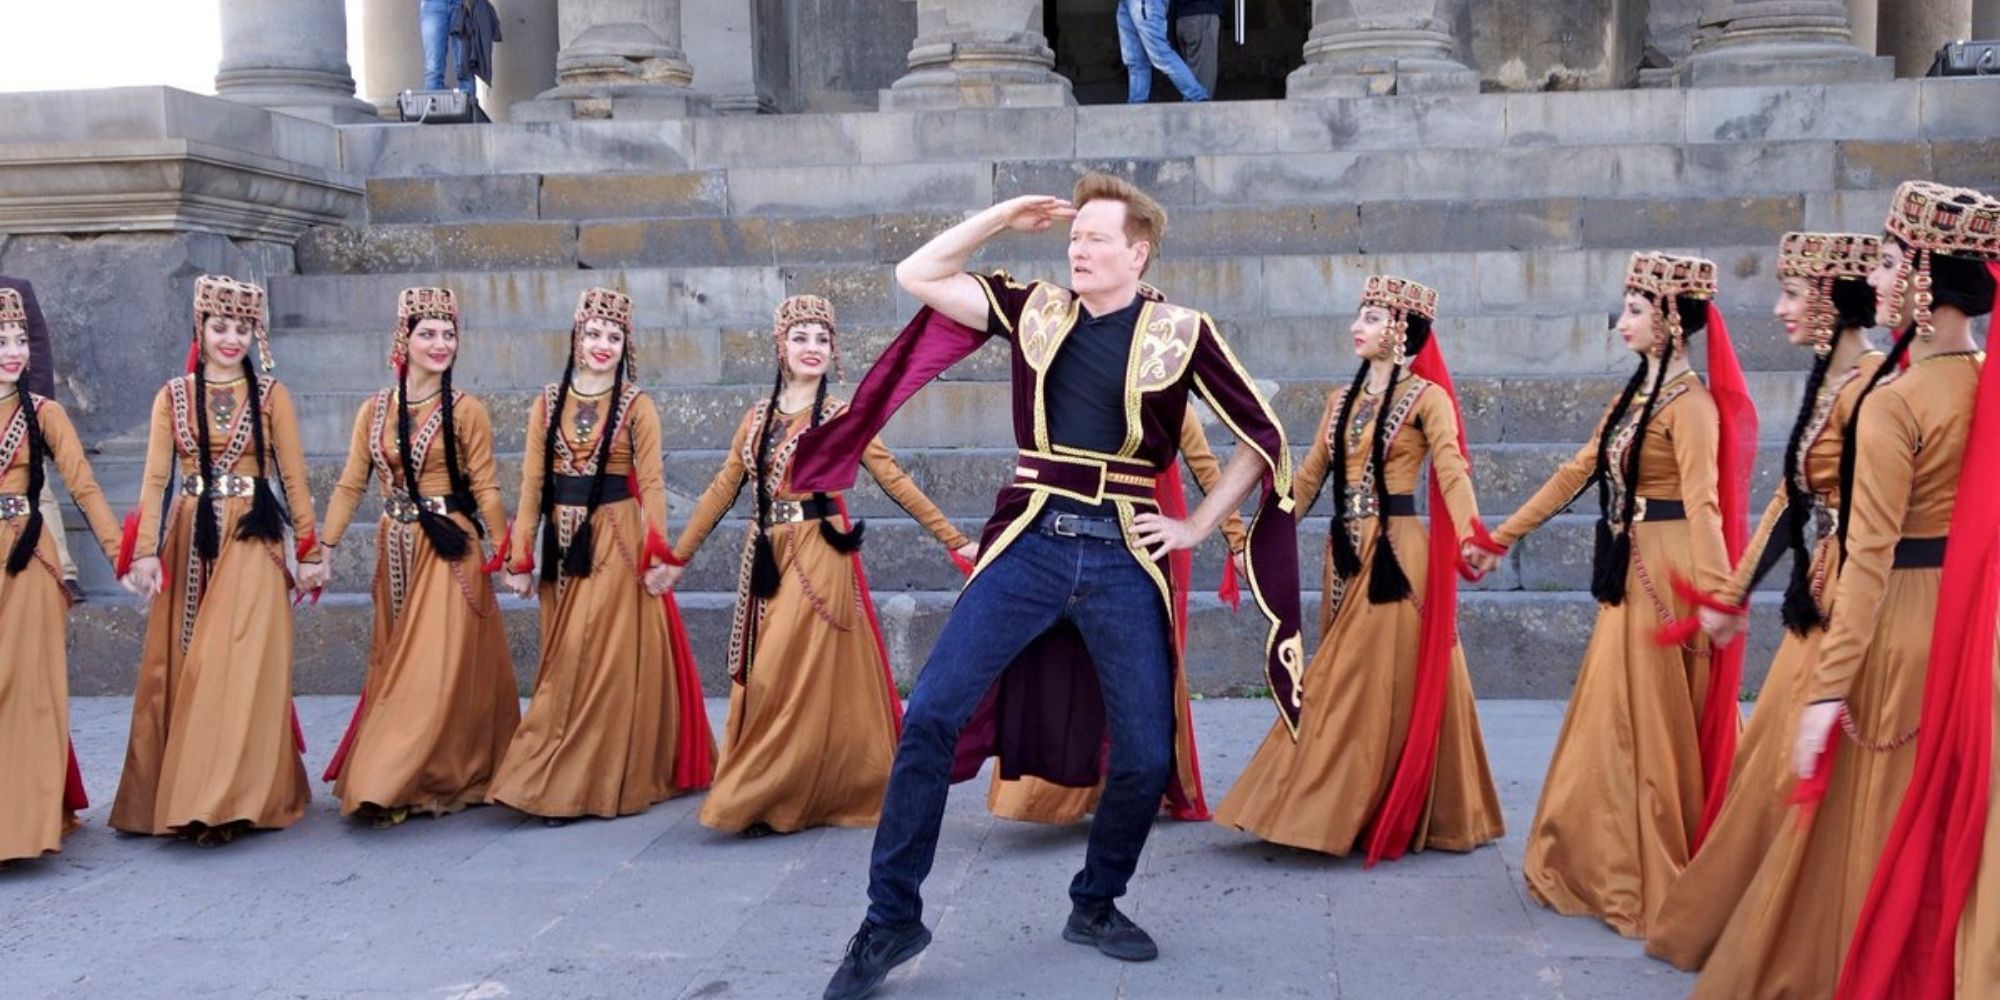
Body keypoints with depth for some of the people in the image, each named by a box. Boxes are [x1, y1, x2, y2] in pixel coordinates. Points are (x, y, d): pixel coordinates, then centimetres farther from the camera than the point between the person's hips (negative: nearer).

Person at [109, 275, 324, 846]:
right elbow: (156, 477, 1)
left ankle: (230, 802, -7)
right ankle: (184, 794, 14)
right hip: (189, 542, 2)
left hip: (250, 542, -2)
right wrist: (145, 550, -10)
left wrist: (310, 551, -1)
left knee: (237, 665, -9)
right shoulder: (173, 396, 8)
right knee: (181, 668, 4)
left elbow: (293, 478, 4)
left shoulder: (270, 394, 4)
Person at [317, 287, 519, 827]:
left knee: (439, 666, -7)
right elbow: (350, 484, 6)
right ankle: (386, 780, 24)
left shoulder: (466, 411, -5)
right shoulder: (375, 409, 6)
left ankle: (394, 783, -2)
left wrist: (507, 553, -10)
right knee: (394, 663, 12)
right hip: (396, 549, 4)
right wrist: (325, 547, 0)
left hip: (449, 550, -4)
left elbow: (485, 489, -4)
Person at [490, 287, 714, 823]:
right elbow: (532, 484, 6)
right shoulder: (548, 404, 9)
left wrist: (657, 554, -14)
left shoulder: (637, 406, 0)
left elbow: (651, 483, -5)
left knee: (606, 660, -5)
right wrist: (520, 557, 1)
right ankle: (564, 781, 17)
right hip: (563, 542, 4)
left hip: (616, 541, -3)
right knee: (564, 661, 7)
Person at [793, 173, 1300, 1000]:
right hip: (1031, 546, 1)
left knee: (1145, 754, 2)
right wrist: (1004, 217, 1)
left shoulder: (1180, 332, 0)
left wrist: (1198, 526, 3)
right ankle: (892, 917, 1)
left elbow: (1263, 437, 6)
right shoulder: (1036, 310, 7)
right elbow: (917, 276, 5)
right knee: (932, 714, -10)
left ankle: (1096, 905, 27)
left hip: (1122, 557, -1)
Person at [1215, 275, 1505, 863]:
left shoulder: (1425, 396, -5)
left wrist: (1470, 536, -32)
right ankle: (1338, 807, 18)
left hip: (1397, 551, -7)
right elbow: (1309, 475, 13)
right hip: (1346, 550, 7)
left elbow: (1451, 471, -17)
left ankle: (1391, 816, 3)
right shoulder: (1342, 399, 14)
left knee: (1388, 679, -4)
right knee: (1342, 680, 10)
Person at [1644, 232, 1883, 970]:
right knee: (1766, 763, 15)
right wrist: (1734, 592, 21)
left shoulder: (1872, 388, -18)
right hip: (1815, 606, 9)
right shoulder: (1826, 382, 12)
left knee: (1800, 776, 0)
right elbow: (1792, 498, 18)